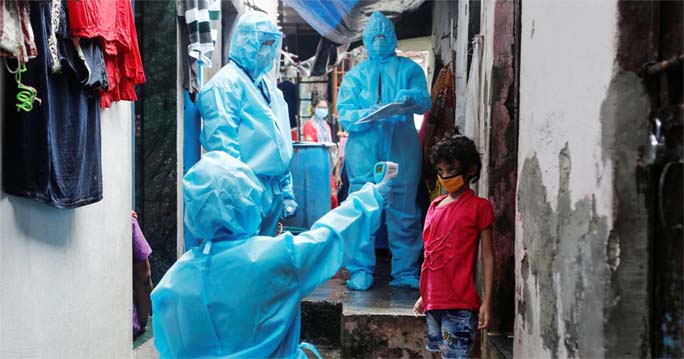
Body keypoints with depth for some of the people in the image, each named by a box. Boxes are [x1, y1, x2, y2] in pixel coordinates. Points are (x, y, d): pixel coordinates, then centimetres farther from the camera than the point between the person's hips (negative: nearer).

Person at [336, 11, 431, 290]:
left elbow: (424, 100, -4)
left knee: (404, 210, 2)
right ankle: (361, 271, 7)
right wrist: (368, 115, -18)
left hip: (402, 148, 0)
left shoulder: (409, 69, 13)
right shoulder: (355, 75, 15)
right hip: (364, 149, 1)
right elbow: (344, 114, 2)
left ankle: (405, 272, 11)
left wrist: (412, 98, -26)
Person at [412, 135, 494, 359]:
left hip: (460, 303, -6)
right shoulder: (435, 206, 12)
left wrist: (487, 302, -10)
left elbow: (487, 257, -5)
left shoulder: (479, 207, -4)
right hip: (434, 301, 6)